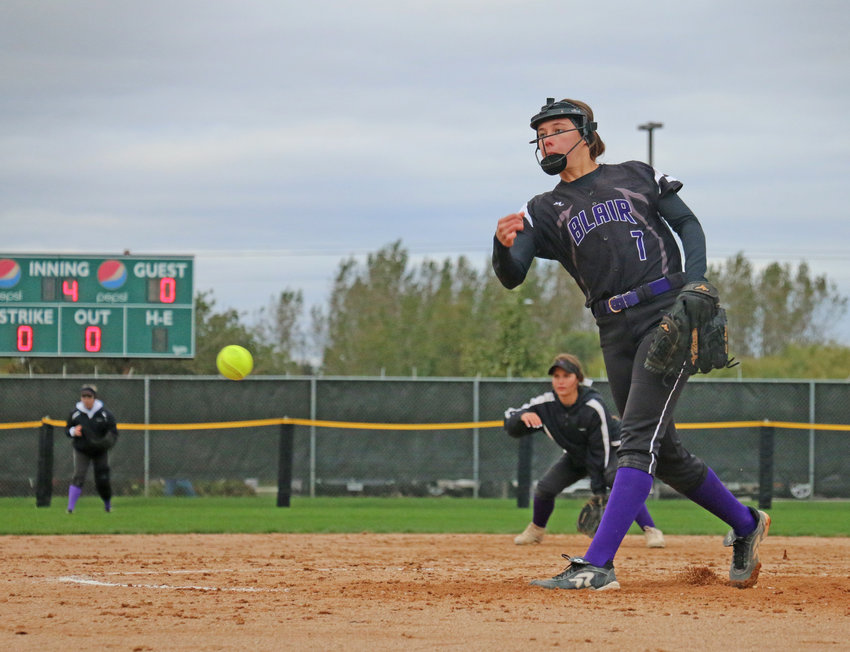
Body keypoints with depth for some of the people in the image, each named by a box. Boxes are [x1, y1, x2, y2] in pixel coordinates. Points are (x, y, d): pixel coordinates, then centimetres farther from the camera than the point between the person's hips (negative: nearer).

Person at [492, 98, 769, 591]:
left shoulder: (638, 177, 11)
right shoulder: (545, 211, 14)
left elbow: (688, 223, 11)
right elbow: (513, 276, 0)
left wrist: (696, 282, -6)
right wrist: (505, 245, -23)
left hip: (669, 314, -5)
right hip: (616, 332, 5)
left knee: (639, 440, -16)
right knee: (664, 452, 8)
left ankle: (599, 564, -25)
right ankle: (745, 524, 29)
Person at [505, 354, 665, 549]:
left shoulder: (593, 407, -33)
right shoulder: (545, 404, -21)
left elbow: (600, 451, -28)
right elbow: (511, 427, -16)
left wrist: (598, 491, -28)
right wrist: (522, 416, -41)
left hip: (611, 451, -5)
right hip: (575, 456, 5)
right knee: (545, 488, -9)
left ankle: (651, 530, -29)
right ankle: (536, 530, 21)